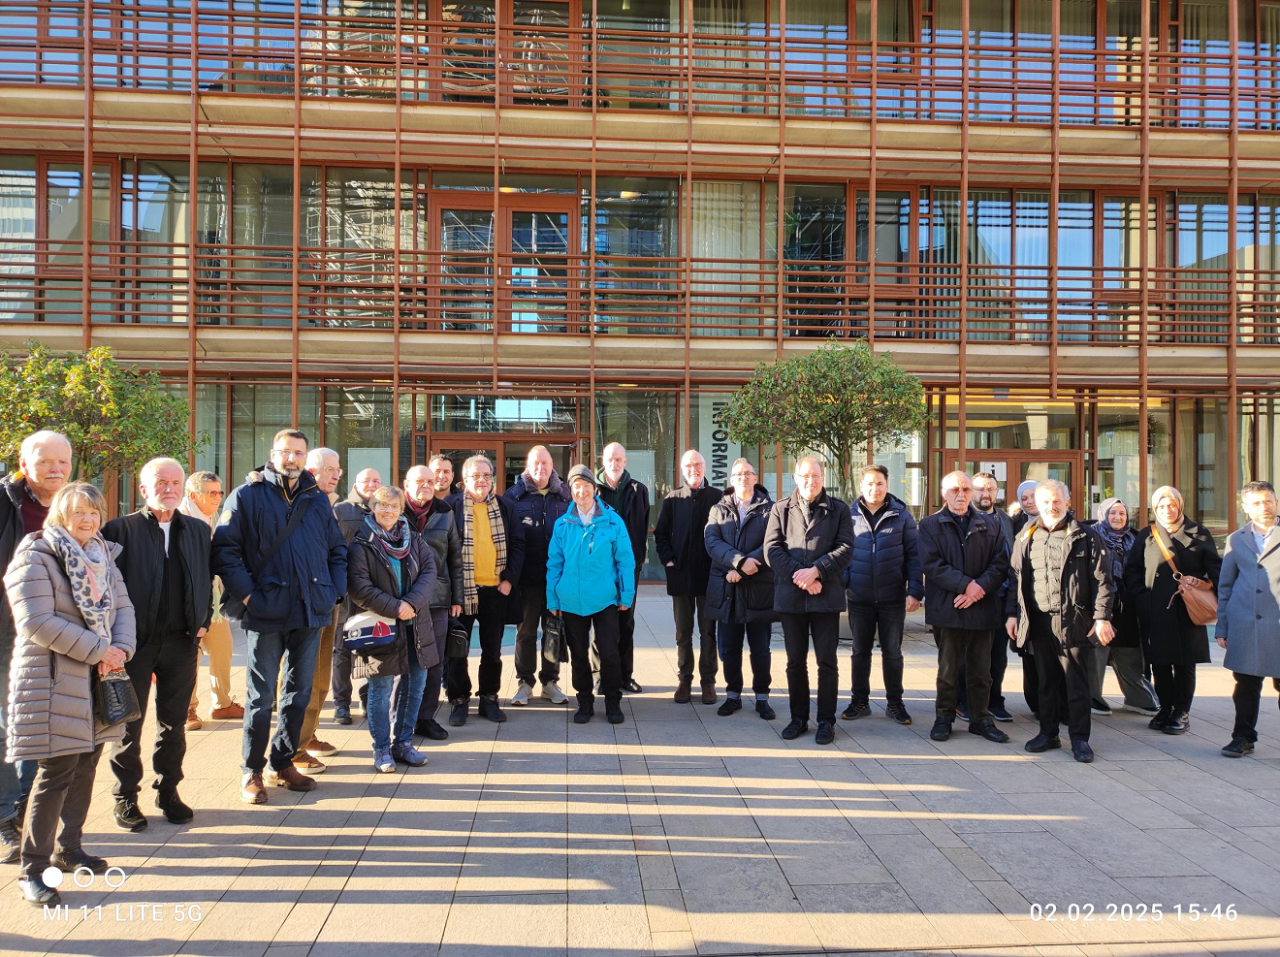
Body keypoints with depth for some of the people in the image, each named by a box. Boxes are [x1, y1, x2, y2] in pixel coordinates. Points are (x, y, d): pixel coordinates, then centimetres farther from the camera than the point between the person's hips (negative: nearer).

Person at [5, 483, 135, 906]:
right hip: (54, 680, -7)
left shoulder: (103, 556, 13)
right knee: (56, 771, -6)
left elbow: (123, 607, 10)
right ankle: (33, 869, 6)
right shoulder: (35, 556, -9)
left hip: (99, 678, 7)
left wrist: (120, 649, -10)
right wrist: (98, 650, -18)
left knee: (86, 763, 12)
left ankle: (69, 848, 28)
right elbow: (37, 623, -18)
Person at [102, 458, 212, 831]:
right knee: (129, 724, 8)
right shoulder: (120, 529, -4)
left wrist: (203, 621, 4)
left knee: (174, 724, 12)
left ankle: (168, 791, 26)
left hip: (181, 642, 3)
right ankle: (125, 797, 22)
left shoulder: (198, 531, 8)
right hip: (135, 642, -3)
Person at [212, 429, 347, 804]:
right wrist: (247, 595, -15)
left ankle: (283, 763, 27)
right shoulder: (247, 497, -2)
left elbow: (337, 550, 17)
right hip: (266, 614, -4)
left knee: (299, 693, 13)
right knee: (261, 696, 3)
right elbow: (225, 549, -8)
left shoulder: (318, 499, 12)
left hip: (310, 612, 5)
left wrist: (334, 592, 5)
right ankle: (251, 771, 17)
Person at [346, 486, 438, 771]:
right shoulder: (360, 544, -5)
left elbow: (429, 571, 0)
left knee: (416, 680, 8)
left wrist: (412, 603, -15)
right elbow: (359, 588, -12)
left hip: (415, 623, 5)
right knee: (381, 686, 0)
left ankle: (402, 742, 23)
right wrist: (394, 608, -16)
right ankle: (382, 749, 14)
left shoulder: (414, 540, 10)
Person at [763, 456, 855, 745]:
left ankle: (826, 721, 13)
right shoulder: (780, 509, 8)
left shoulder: (838, 510, 6)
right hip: (790, 596, 2)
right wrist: (799, 577, -13)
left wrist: (815, 571, -16)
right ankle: (799, 718, 21)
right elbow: (772, 550, -2)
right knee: (795, 661, 10)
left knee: (827, 661, 2)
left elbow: (845, 548, -5)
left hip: (826, 597, -1)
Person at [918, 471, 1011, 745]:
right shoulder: (930, 525, 4)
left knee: (981, 670, 9)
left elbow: (1001, 563, 3)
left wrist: (980, 588, -13)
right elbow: (931, 564, -8)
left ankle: (980, 718, 20)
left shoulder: (990, 525, 12)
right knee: (948, 669, 5)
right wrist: (966, 584, -16)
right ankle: (944, 717, 16)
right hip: (947, 608, -2)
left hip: (982, 607, 2)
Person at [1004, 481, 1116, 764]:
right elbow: (1015, 578, 12)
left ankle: (1079, 738, 13)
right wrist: (1011, 614, 6)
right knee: (1046, 681, 12)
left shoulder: (1084, 537, 0)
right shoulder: (1027, 537, 10)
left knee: (1077, 683, 2)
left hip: (1075, 622, -3)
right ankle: (1048, 733, 23)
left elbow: (1101, 579, -2)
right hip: (1039, 622, 3)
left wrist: (1102, 617, -8)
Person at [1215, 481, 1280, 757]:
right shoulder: (1236, 540, 11)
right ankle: (1243, 738, 19)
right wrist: (1222, 626, 11)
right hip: (1244, 627, 2)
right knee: (1246, 685, 8)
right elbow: (1224, 586, 15)